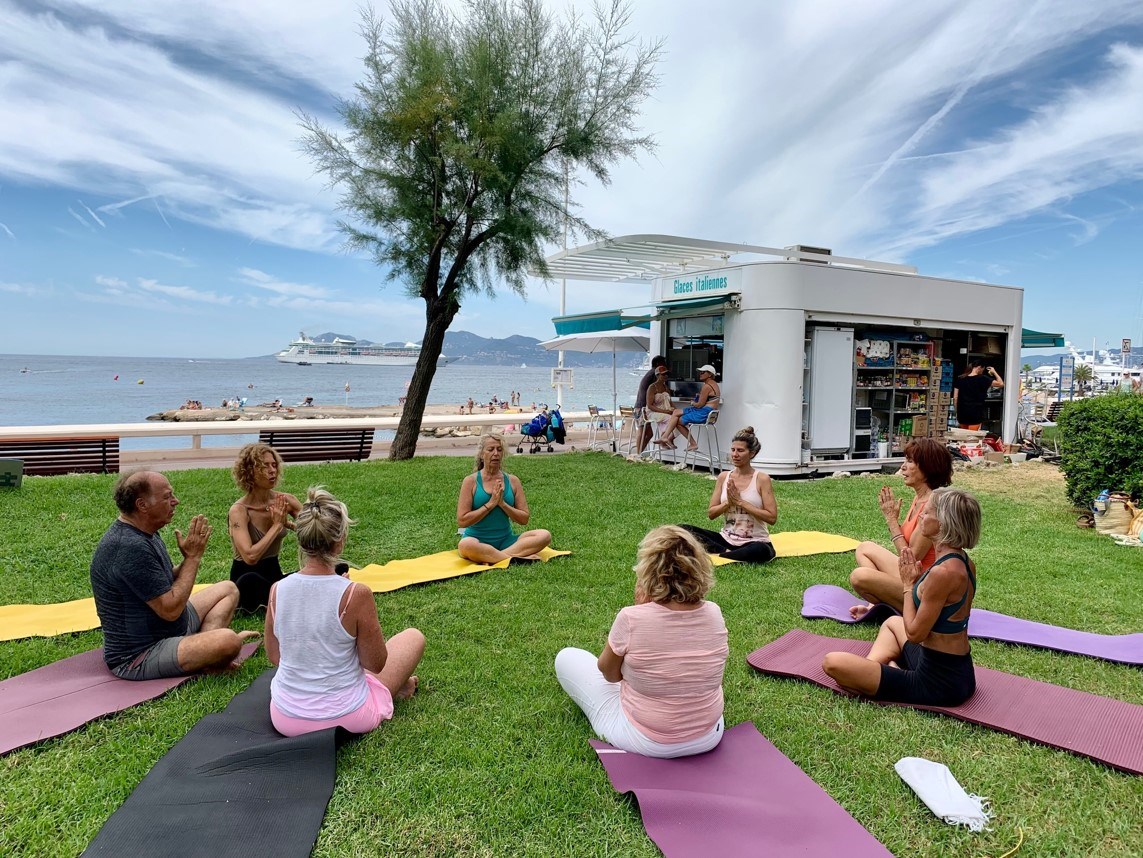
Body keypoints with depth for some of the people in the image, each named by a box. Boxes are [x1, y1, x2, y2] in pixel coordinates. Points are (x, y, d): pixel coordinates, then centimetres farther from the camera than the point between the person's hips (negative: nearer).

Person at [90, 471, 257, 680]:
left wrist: (190, 558, -7)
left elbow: (167, 583, 12)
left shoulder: (143, 533, 6)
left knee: (227, 589, 17)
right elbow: (170, 609, -26)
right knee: (228, 641, -33)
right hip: (138, 657, -11)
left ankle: (203, 645, -5)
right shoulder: (130, 548, -27)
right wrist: (192, 557, -17)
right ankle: (205, 654, 1)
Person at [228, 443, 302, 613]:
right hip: (247, 580, -4)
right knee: (250, 581, -43)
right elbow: (250, 556, -30)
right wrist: (277, 525, -22)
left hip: (275, 574, 5)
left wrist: (291, 525, -14)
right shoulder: (239, 510, -17)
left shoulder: (285, 501, -4)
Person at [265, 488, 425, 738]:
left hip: (285, 720, 5)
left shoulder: (277, 590, -11)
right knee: (414, 637, 16)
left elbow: (274, 656, 5)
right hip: (346, 717, -4)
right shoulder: (356, 594, -23)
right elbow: (376, 664, -10)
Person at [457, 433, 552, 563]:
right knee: (465, 545, -39)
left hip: (506, 541, 4)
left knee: (545, 536, -20)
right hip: (478, 541, -3)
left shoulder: (512, 481, 7)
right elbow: (461, 521, -10)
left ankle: (492, 558, -27)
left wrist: (502, 504, -11)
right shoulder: (471, 481, -2)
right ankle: (517, 557, -29)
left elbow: (524, 519, 4)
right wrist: (490, 504, -14)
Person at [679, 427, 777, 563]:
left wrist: (740, 501, -15)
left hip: (755, 541, -4)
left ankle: (716, 554, -22)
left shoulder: (762, 479, -7)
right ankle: (726, 552, -17)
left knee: (762, 551, -40)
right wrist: (728, 502, -13)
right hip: (726, 538, 4)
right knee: (682, 530, -14)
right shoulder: (724, 477, 4)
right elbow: (711, 514, 6)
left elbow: (772, 517, -14)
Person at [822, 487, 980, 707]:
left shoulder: (942, 572, -27)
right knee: (892, 622, 36)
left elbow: (915, 634, -20)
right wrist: (918, 581, 3)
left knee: (832, 663, -13)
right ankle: (872, 666, 17)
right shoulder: (964, 563, 3)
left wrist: (908, 585, -8)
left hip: (939, 684, -10)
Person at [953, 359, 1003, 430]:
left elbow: (955, 398, 3)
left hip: (962, 413, 4)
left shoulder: (960, 379, 5)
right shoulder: (982, 379, -6)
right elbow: (1001, 384, -6)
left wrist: (956, 412, 10)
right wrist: (994, 372, 8)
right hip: (976, 414, -4)